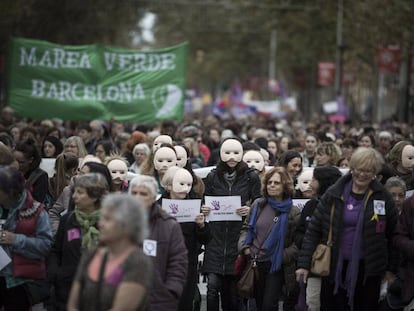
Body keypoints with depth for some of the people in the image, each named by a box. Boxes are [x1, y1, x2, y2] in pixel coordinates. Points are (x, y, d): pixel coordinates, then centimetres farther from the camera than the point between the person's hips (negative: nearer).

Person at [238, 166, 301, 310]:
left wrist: (282, 256, -17)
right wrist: (245, 247, -2)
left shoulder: (293, 212, -7)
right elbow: (246, 227, 14)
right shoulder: (258, 205, 5)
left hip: (275, 266, -4)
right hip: (255, 262, 4)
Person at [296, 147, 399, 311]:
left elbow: (393, 234, 6)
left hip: (368, 268, 0)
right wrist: (304, 263, -5)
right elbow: (313, 230, 1)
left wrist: (390, 268, 6)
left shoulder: (382, 197, -1)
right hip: (335, 266, 0)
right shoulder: (334, 194, -1)